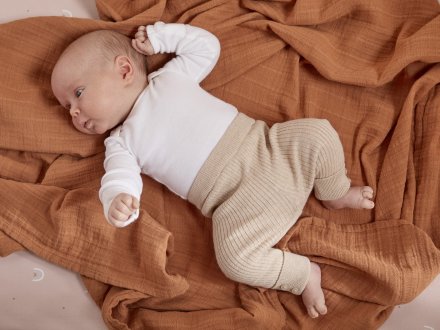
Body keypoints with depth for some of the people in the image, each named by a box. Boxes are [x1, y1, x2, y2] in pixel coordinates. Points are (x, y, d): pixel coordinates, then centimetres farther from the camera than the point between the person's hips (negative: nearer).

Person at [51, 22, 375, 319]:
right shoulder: (121, 144, 7)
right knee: (235, 258, -26)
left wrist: (158, 36, 13)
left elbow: (206, 45, 18)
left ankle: (336, 194, 13)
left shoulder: (171, 75, 11)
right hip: (239, 199, -1)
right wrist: (118, 201, -33)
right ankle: (305, 273, 0)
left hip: (267, 147, 2)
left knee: (318, 133, -17)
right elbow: (120, 179, -10)